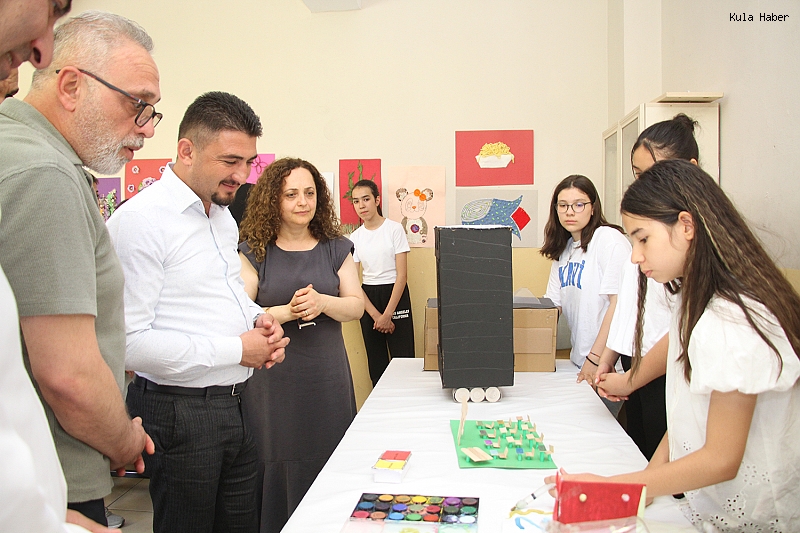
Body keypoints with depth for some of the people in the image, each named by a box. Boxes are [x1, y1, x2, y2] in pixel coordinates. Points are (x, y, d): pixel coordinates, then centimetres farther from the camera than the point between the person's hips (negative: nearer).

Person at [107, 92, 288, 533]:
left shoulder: (223, 215, 11)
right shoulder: (140, 220, -18)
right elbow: (128, 342, -24)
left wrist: (257, 318, 1)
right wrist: (236, 350, -19)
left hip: (236, 405, 8)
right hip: (180, 411, -8)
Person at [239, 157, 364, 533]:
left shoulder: (335, 248, 7)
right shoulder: (254, 251, 1)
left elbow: (356, 306, 2)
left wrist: (321, 302, -17)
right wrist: (286, 312, -20)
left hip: (326, 377, 2)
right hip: (272, 378, -1)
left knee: (327, 465, 8)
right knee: (276, 467, 5)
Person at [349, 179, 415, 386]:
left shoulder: (394, 229, -6)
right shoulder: (355, 238, 5)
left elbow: (402, 274, -8)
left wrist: (387, 315, -12)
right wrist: (375, 315, -8)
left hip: (395, 294, -3)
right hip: (367, 299, 4)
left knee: (402, 358, -7)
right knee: (375, 361, 8)